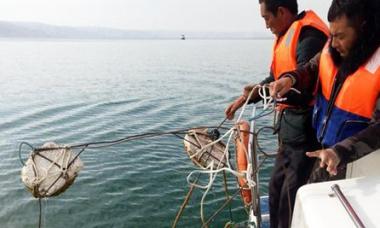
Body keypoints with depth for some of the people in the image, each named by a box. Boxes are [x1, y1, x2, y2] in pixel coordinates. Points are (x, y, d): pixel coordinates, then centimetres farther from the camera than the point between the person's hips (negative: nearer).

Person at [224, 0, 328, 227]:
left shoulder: (309, 36, -17)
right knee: (277, 187, 18)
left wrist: (263, 91, -22)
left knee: (292, 193, -1)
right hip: (292, 123, 10)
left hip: (305, 126, -10)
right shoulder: (287, 36, 13)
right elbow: (274, 80, 19)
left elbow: (306, 89, -24)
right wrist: (243, 99, 18)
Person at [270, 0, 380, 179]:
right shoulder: (334, 49, -5)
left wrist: (340, 152, -37)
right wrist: (290, 78, -9)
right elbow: (313, 68, 13)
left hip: (355, 162, -6)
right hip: (327, 152, 6)